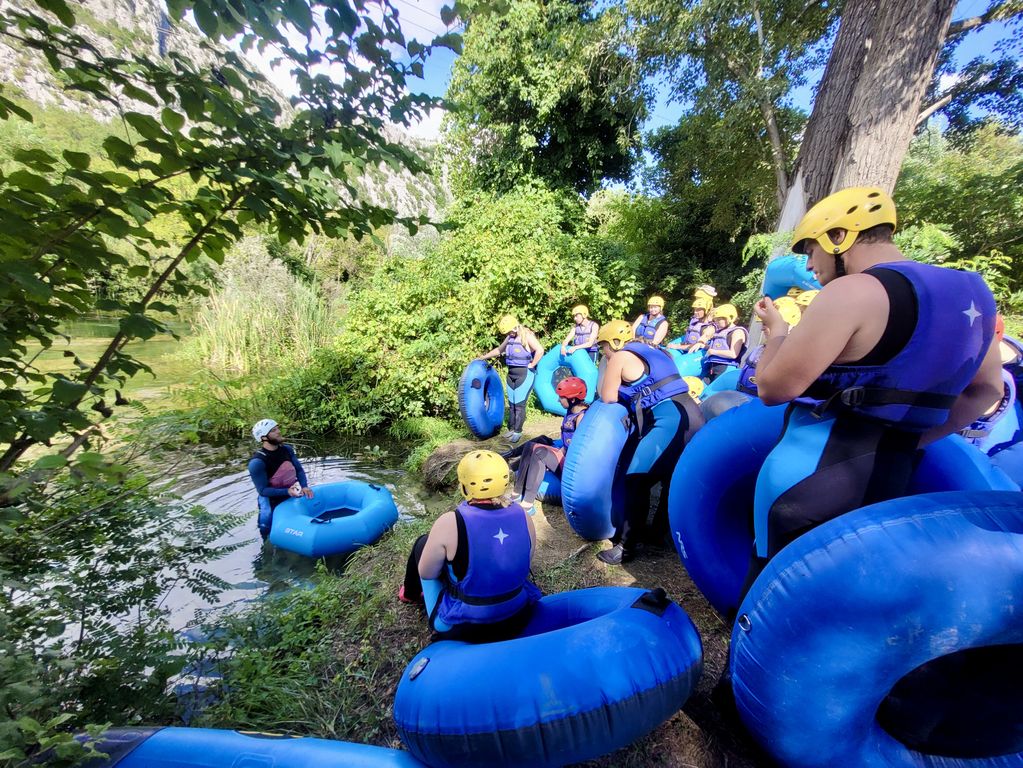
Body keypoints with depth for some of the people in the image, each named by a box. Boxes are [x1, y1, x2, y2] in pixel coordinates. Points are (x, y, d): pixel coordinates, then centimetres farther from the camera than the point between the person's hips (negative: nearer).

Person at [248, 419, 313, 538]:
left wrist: (304, 486, -17)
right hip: (273, 502, -5)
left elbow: (299, 470, -1)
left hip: (293, 495, 6)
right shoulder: (257, 462, -24)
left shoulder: (287, 449, -6)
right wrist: (287, 491, -30)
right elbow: (263, 490, -20)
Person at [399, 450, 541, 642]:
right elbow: (523, 565, 4)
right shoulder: (523, 517, -12)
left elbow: (426, 573, -9)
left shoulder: (449, 523, -25)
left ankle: (410, 593, 42)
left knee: (422, 543, 14)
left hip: (463, 627, -4)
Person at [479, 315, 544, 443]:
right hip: (511, 373, 8)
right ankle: (511, 429, 23)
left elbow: (540, 350, -25)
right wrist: (483, 357, 26)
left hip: (525, 374, -8)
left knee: (519, 404, -4)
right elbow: (499, 350, 25)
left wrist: (532, 365, -18)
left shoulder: (527, 336, -13)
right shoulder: (510, 337, 11)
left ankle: (518, 432, 6)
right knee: (511, 403, 12)